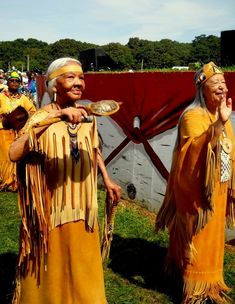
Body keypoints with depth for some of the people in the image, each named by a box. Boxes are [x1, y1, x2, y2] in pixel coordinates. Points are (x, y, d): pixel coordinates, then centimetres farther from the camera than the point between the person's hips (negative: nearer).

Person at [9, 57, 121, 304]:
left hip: (83, 206, 5)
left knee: (83, 266, 19)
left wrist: (107, 180, 15)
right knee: (53, 268, 13)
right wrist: (55, 117, -37)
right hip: (52, 209, -4)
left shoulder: (88, 116, 0)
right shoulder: (42, 117, -14)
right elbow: (14, 153, -31)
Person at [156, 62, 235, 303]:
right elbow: (195, 150, -34)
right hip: (198, 191, -8)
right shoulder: (193, 116, -16)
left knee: (213, 238, 19)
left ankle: (210, 282, 36)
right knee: (197, 239, 4)